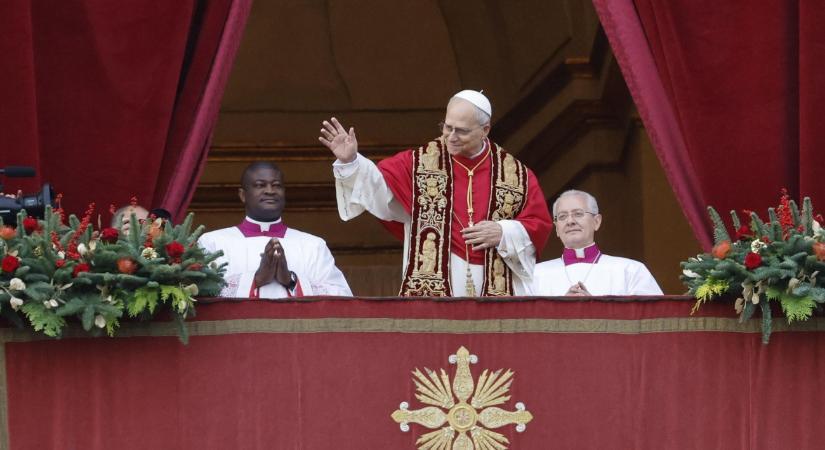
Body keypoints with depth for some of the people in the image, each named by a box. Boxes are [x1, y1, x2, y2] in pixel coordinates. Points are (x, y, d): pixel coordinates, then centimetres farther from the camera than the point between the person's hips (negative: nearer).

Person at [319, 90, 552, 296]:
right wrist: (350, 161, -21)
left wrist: (503, 233, -7)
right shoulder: (420, 163, 7)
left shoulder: (517, 174, 8)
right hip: (430, 290, -1)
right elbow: (378, 187, -5)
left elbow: (540, 225, 10)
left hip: (494, 293, 1)